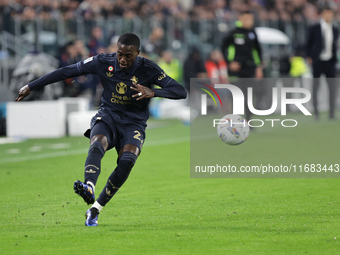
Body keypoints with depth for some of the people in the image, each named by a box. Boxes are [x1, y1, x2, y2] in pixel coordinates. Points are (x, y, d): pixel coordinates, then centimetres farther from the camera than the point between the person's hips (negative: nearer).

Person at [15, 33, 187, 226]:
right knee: (97, 145, -34)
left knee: (127, 160, -30)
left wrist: (153, 92, -32)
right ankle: (89, 188, -62)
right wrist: (31, 87, 4)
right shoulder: (103, 63, -6)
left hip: (134, 124, -1)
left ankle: (95, 209, -21)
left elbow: (181, 92, -14)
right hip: (107, 118, 1)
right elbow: (66, 72, 2)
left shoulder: (148, 69, -10)